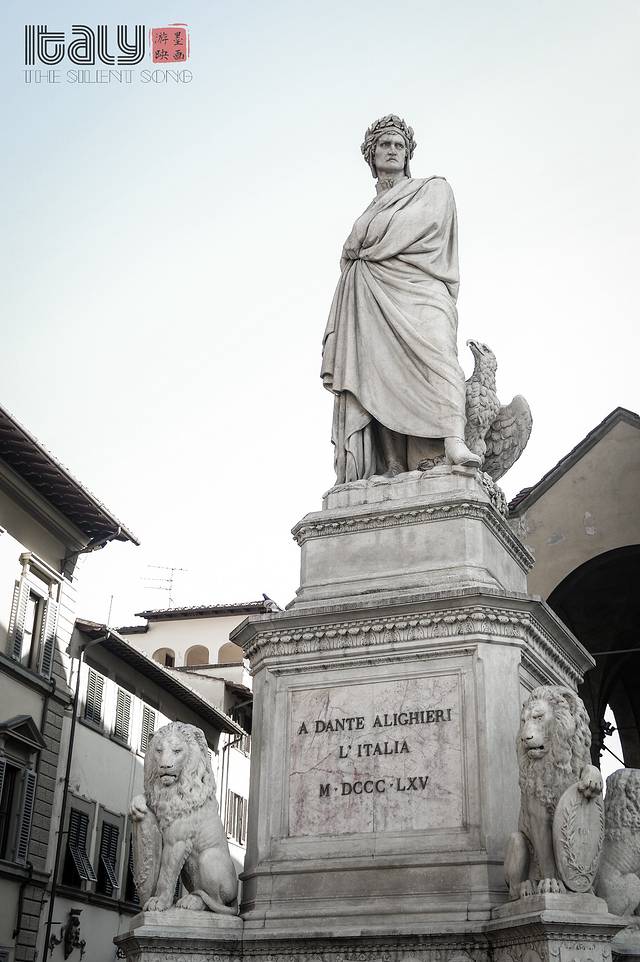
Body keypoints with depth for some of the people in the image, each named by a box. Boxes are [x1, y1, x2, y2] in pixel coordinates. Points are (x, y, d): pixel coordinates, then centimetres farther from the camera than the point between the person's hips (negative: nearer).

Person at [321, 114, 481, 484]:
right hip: (374, 302, 4)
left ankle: (453, 441, -51)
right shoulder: (369, 213, 35)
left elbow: (422, 222, 4)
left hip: (417, 290, -4)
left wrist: (363, 244, 11)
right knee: (381, 373, -17)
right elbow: (352, 256, 31)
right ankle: (393, 472, -31)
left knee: (434, 350, -33)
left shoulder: (434, 189, 21)